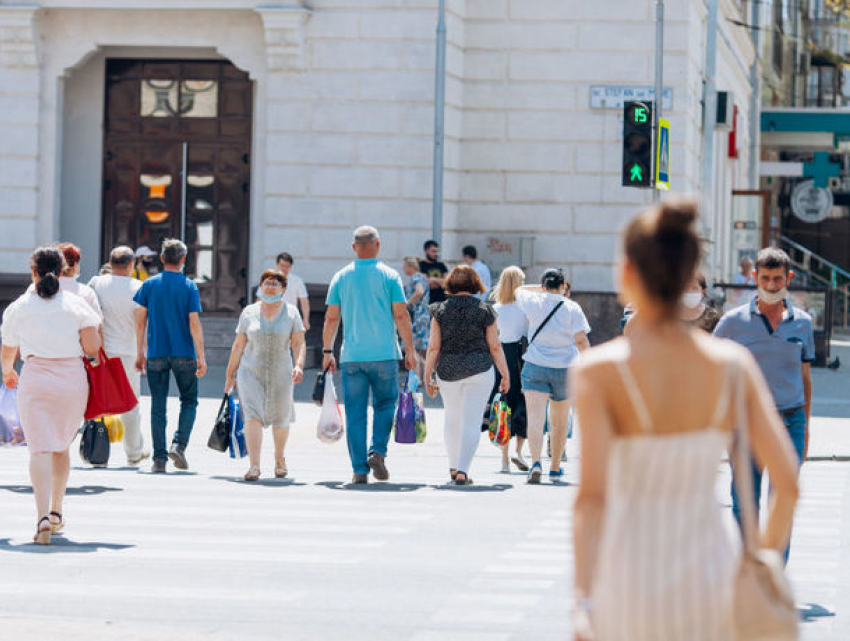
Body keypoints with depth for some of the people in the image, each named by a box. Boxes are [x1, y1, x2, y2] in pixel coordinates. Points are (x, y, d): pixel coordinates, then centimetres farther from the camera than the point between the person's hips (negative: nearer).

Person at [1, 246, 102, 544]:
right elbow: (92, 347, -6)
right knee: (62, 446, 20)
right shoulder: (76, 304, 4)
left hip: (36, 378, -2)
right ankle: (56, 512, 27)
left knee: (40, 448, -8)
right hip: (73, 380, 2)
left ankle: (43, 516, -24)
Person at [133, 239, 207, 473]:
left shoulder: (149, 285, 2)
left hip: (156, 355, 1)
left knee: (158, 406, 5)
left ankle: (159, 459, 1)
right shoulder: (189, 287, -3)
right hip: (184, 355, -1)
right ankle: (179, 445, -7)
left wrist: (140, 353, 10)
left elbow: (140, 322, 2)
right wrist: (201, 357, -6)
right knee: (189, 401, 13)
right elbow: (194, 324, -8)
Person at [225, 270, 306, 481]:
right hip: (251, 374, 0)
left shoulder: (291, 312, 1)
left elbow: (299, 343, -2)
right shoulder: (249, 312, 4)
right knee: (253, 416, -16)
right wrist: (230, 376, 8)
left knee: (280, 419, 13)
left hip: (280, 375, 0)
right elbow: (238, 346, 8)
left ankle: (279, 458, 39)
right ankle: (254, 466, -22)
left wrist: (299, 366, -19)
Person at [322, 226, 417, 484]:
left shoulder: (341, 277, 4)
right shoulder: (389, 276, -2)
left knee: (355, 414, 3)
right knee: (385, 404, 15)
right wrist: (410, 350, 2)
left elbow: (331, 318, 4)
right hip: (384, 354, -1)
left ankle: (360, 469, 0)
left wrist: (328, 351, 11)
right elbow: (401, 315, -4)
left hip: (352, 356, 1)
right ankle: (378, 451, -4)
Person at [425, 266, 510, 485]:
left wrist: (428, 376, 5)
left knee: (453, 418, 20)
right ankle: (462, 470, -12)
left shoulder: (440, 310, 0)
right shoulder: (485, 310, -2)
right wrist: (505, 374, 9)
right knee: (472, 421, -1)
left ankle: (453, 467, 30)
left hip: (447, 371, 2)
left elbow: (433, 347, -2)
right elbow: (495, 346, -1)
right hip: (479, 369, -2)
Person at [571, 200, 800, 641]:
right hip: (712, 574, 2)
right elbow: (787, 481, -5)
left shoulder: (598, 373, -14)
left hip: (631, 585, -2)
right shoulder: (733, 365, -4)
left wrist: (583, 605, -31)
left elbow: (592, 492, -26)